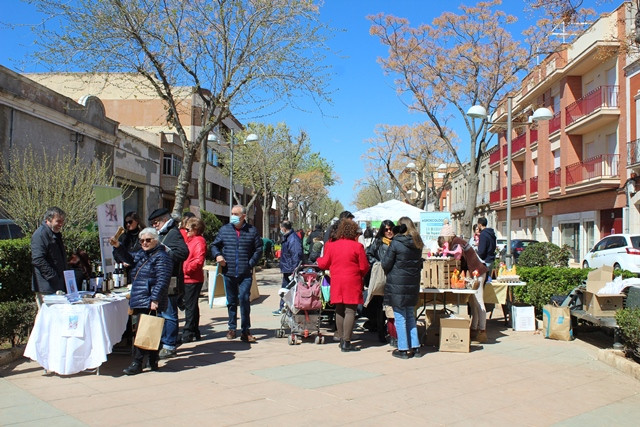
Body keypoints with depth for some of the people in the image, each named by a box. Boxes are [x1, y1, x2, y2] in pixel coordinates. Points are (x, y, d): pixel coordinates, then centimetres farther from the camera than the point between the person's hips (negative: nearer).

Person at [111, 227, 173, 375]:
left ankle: (137, 363, 0)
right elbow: (131, 259, 32)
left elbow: (162, 281, -18)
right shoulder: (142, 254, 16)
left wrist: (155, 299, -23)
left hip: (149, 303, -9)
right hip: (139, 301, 9)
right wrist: (118, 246, 17)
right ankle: (153, 362, 20)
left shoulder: (161, 257, -11)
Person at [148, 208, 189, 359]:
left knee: (169, 315, -4)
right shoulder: (162, 234, 21)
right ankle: (164, 342, 27)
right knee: (162, 313, 17)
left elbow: (183, 252, -25)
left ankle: (169, 346, 2)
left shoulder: (174, 233, -11)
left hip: (170, 282, -10)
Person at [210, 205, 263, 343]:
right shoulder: (224, 229, 6)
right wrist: (217, 255, -5)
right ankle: (232, 328, 24)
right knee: (231, 301, 12)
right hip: (228, 273, 2)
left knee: (244, 299, -9)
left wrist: (251, 263, -5)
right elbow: (214, 245, 15)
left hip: (245, 274, -2)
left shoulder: (252, 231, 2)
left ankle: (246, 330, 1)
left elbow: (258, 249, 5)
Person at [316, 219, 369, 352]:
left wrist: (318, 260, 30)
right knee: (350, 312, -2)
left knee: (339, 311, 14)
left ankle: (341, 339, 21)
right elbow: (364, 267, -7)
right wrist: (360, 275, 14)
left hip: (336, 283, 4)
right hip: (352, 283, -4)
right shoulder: (357, 246, -9)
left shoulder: (331, 246, 2)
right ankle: (346, 343, -3)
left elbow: (324, 264, 8)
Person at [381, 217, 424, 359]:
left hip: (397, 284, -5)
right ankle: (415, 347, 18)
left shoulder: (395, 243, -12)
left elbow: (386, 264, -7)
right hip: (413, 283, 6)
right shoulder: (418, 244, 4)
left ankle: (403, 349, 8)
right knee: (410, 315, 16)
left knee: (400, 317, 2)